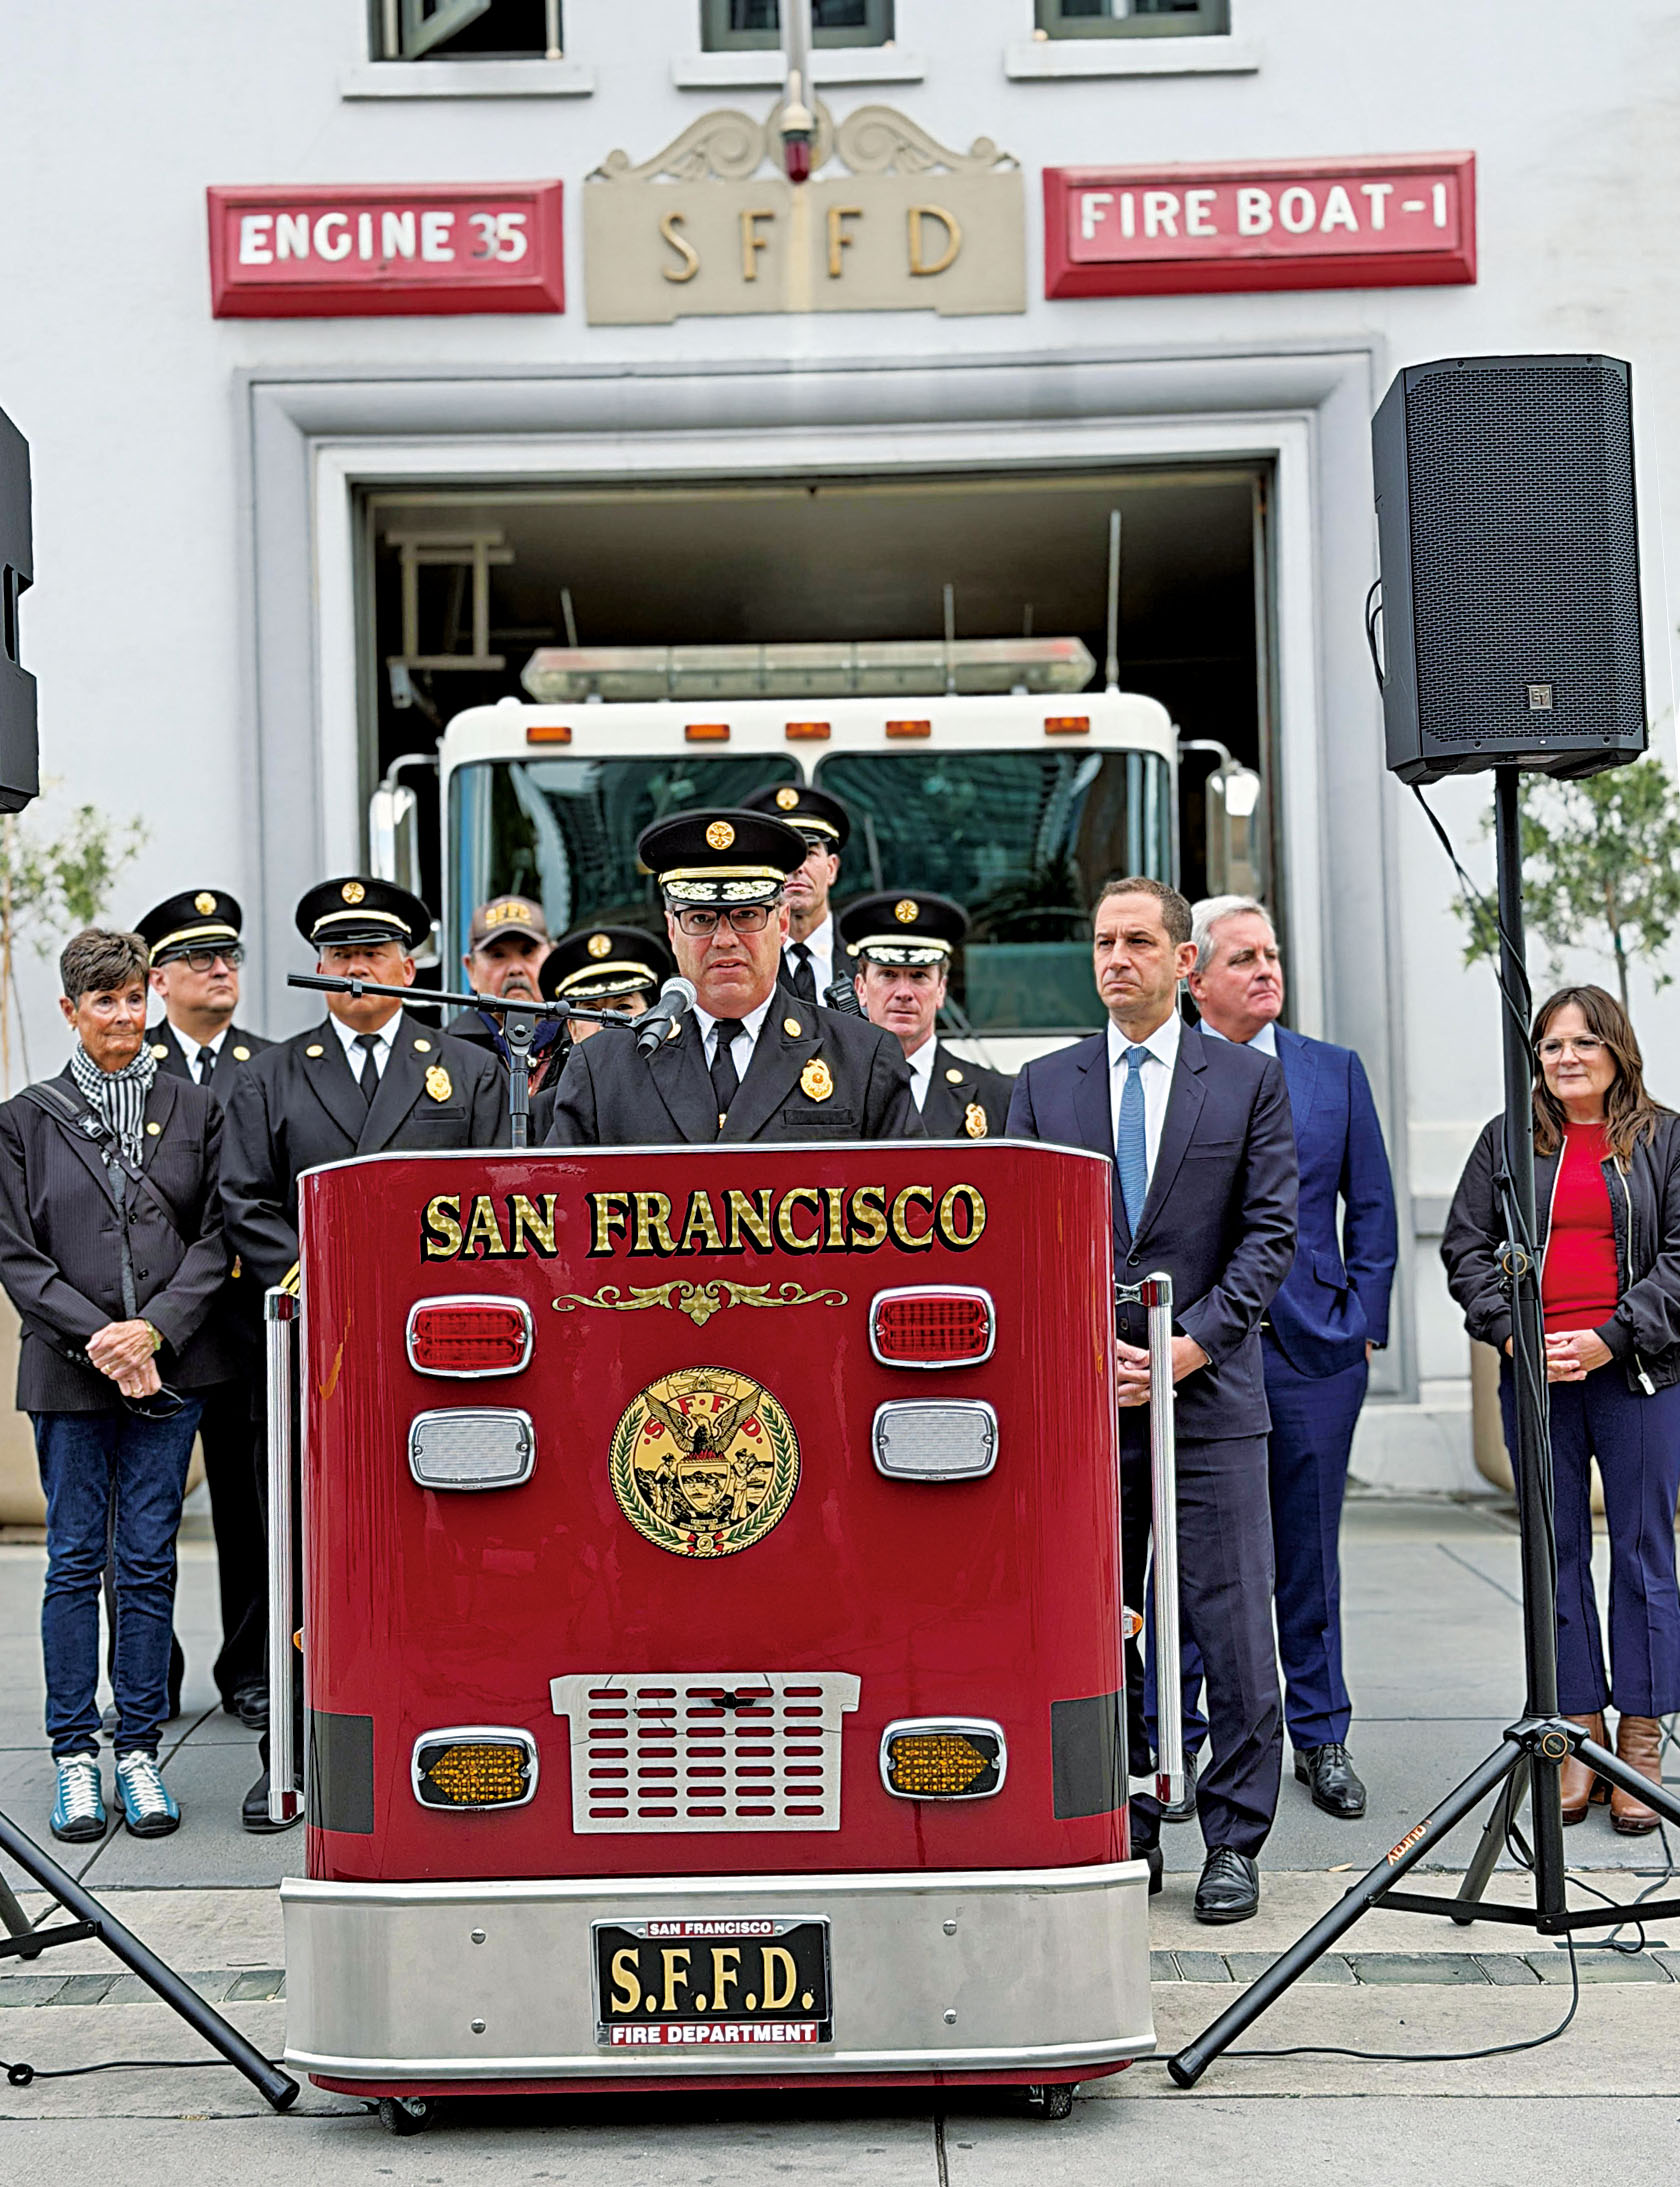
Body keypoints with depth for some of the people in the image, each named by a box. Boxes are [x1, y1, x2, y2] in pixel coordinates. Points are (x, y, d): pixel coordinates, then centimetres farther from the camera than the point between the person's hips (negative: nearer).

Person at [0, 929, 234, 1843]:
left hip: (169, 1367, 1)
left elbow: (216, 1237, 3)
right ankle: (75, 1755, 11)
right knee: (75, 1561, 4)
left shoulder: (194, 1109, 7)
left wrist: (155, 1327, -10)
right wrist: (96, 1334, -11)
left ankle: (139, 1749, 12)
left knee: (149, 1561, 4)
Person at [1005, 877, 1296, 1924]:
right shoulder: (1045, 1085, 11)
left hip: (1212, 1400, -2)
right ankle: (1123, 1833, 16)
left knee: (1233, 1629, -2)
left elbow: (1271, 1232, 0)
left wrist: (1193, 1343, -10)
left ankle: (1234, 1844, 8)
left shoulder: (1250, 1079, 6)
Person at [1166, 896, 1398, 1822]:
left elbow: (1371, 1206, 11)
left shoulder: (1335, 1071, 10)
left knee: (1309, 1551, 10)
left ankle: (1320, 1737, 21)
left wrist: (1362, 1321, 3)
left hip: (1315, 1347, 2)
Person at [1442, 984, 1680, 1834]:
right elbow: (1465, 1247, 9)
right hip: (1534, 1374, 2)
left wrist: (1611, 1339, -11)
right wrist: (1513, 1334, -6)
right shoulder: (1505, 1142, 11)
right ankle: (1578, 1739, 10)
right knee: (1557, 1557, 4)